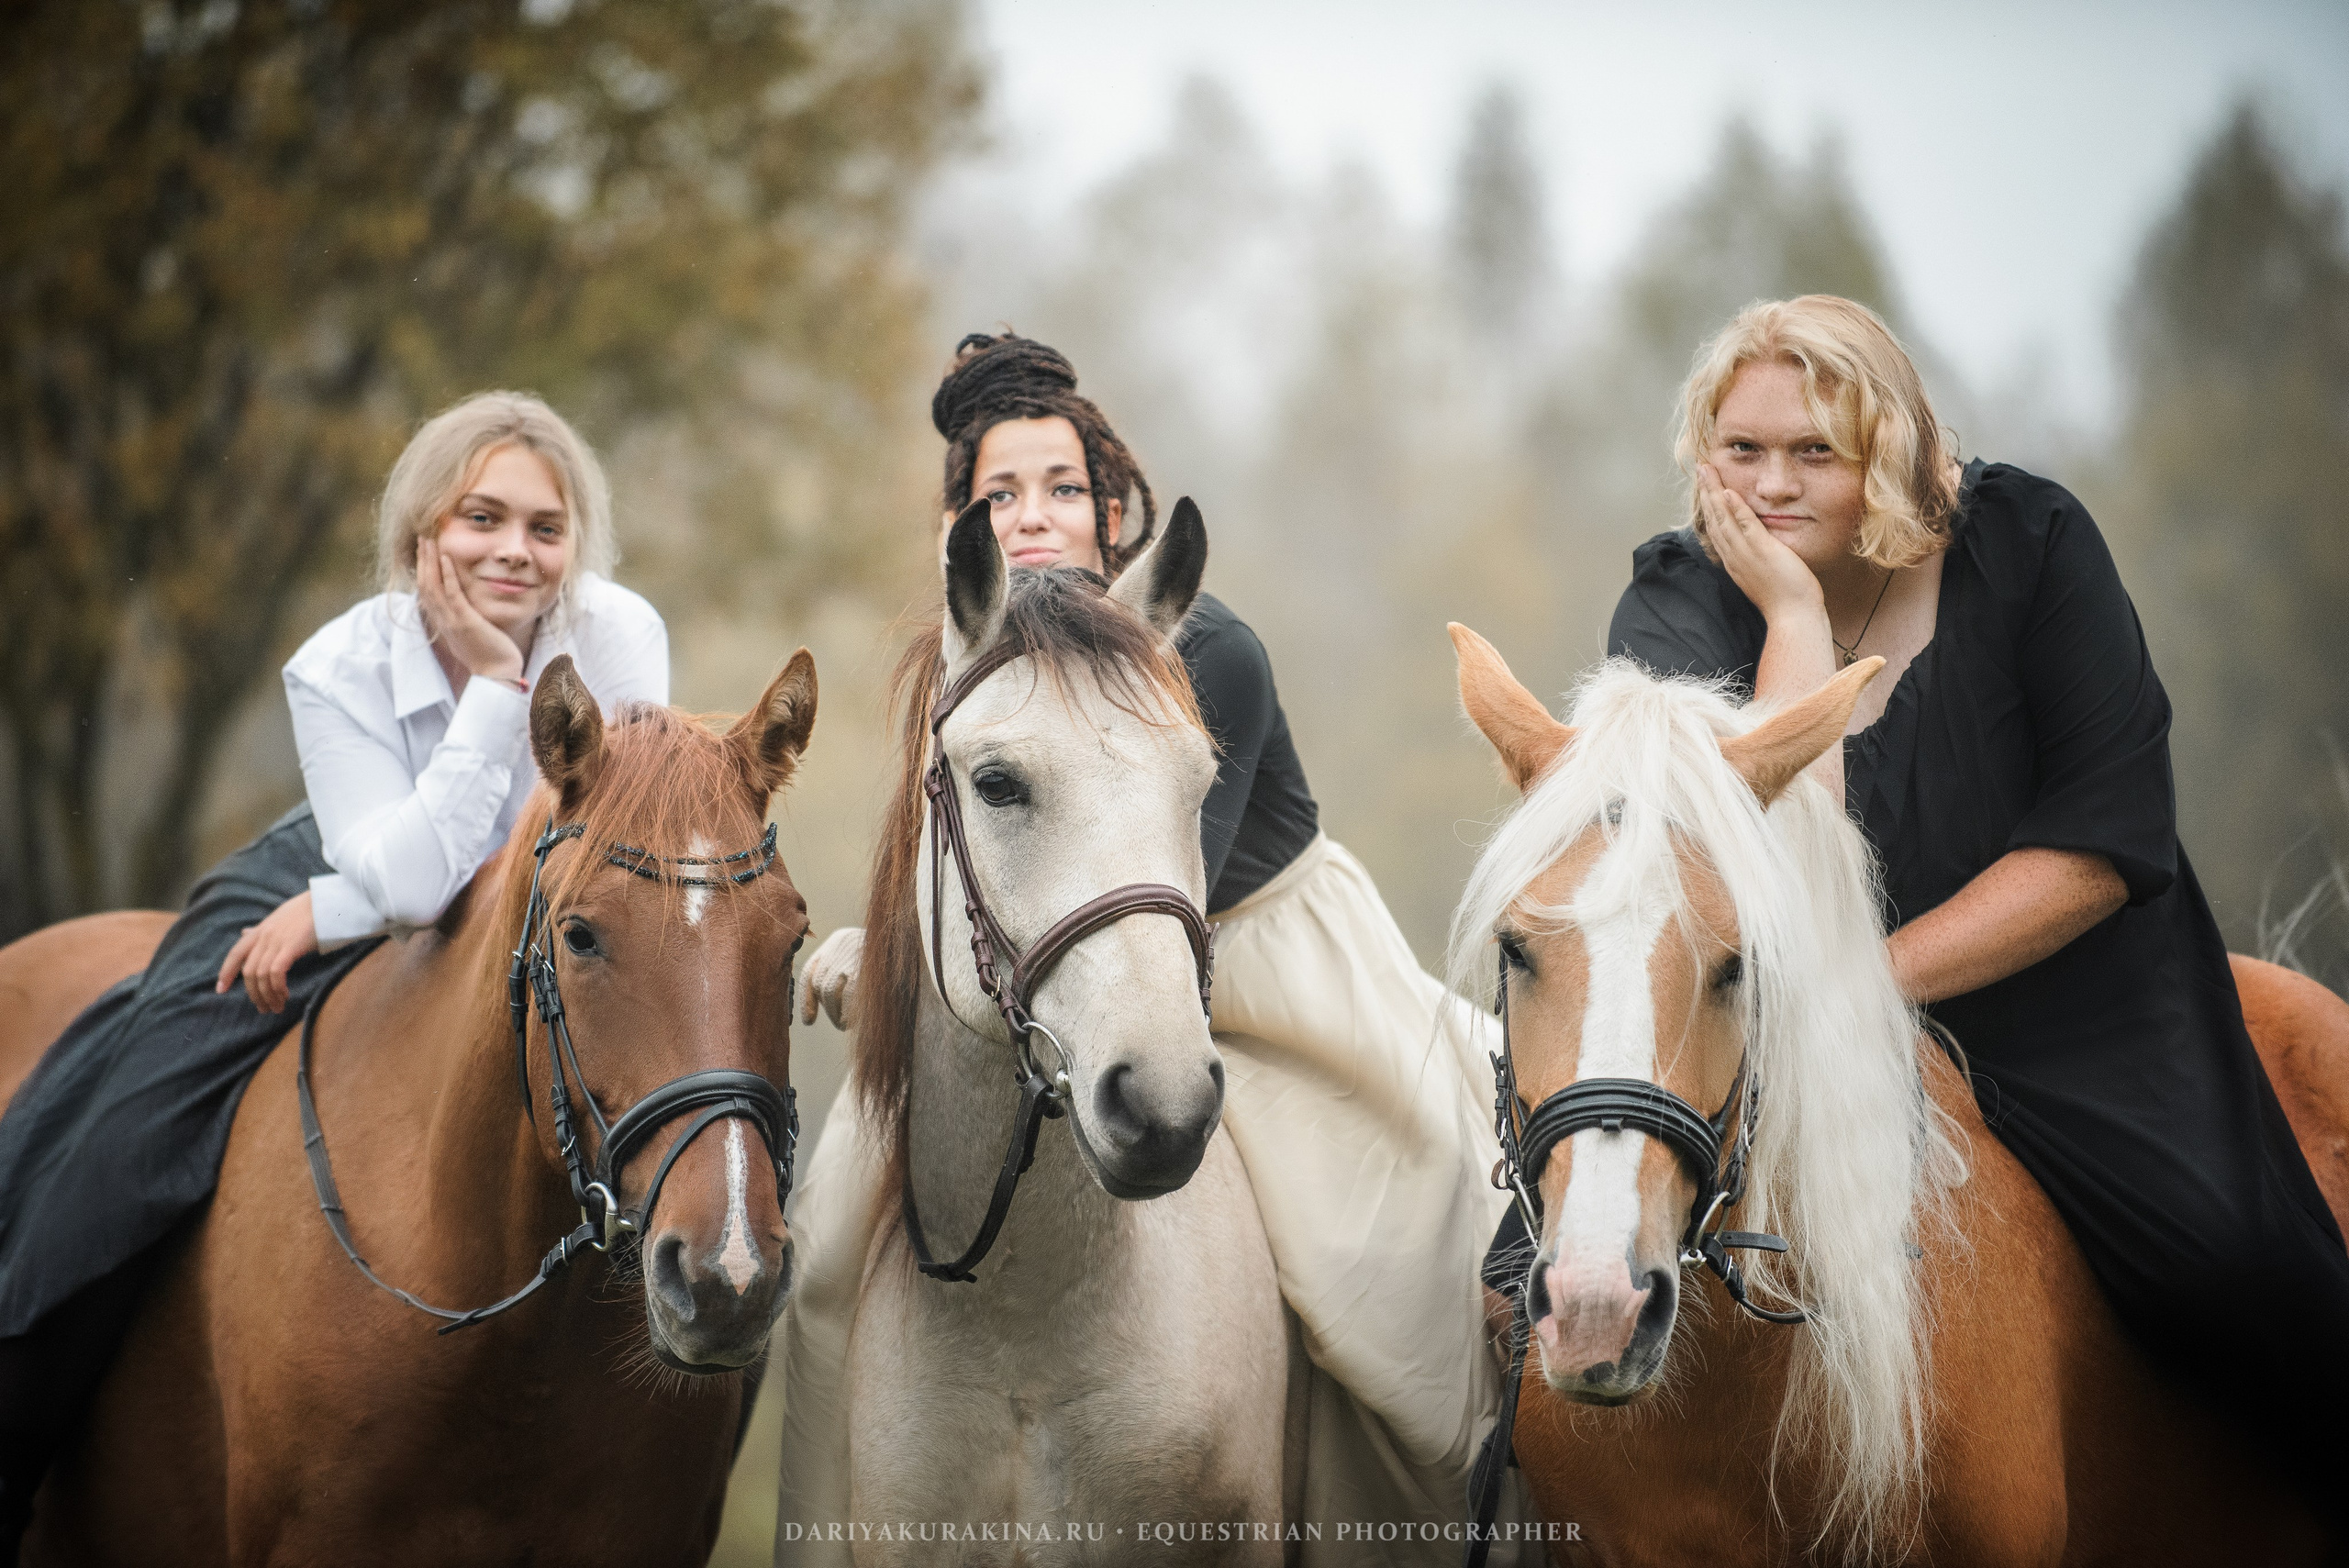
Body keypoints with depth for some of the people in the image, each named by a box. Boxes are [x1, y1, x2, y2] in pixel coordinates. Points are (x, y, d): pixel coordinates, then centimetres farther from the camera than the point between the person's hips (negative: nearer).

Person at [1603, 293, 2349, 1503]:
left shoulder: (2027, 542, -7)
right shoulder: (1675, 611, -7)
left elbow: (2108, 839, -14)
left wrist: (1880, 976, -20)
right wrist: (1794, 612, -23)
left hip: (2075, 1019, -2)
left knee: (2235, 1275, -23)